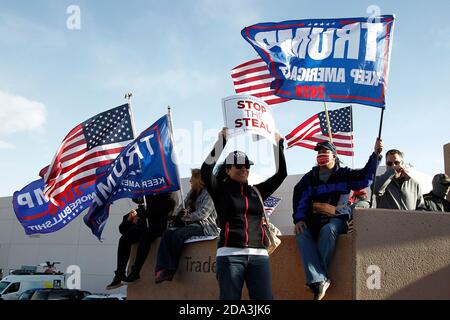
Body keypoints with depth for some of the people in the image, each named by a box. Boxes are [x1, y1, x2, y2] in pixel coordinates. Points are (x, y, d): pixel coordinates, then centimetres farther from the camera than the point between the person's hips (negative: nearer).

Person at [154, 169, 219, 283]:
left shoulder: (208, 194, -2)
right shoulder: (191, 194, 23)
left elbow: (202, 214, -13)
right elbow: (181, 208, 22)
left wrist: (186, 217, -2)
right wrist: (181, 211, -2)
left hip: (204, 227, -7)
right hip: (191, 225, 7)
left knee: (178, 234, -31)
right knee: (168, 232, -21)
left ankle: (171, 269, -20)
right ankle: (164, 268, -36)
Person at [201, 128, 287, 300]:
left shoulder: (257, 192, 17)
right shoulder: (221, 190, 6)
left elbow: (281, 173, 19)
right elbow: (206, 170, -10)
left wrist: (278, 145, 14)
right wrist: (221, 141, -12)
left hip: (259, 255, 4)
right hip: (230, 254, -3)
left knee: (265, 297, -2)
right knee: (230, 297, -1)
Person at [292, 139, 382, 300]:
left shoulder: (344, 174, 10)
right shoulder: (310, 177, 14)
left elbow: (366, 177, -1)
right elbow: (299, 199, 7)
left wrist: (375, 154, -9)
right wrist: (299, 219, -7)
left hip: (337, 219, -2)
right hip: (314, 221, 3)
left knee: (327, 230, -37)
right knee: (301, 234, -29)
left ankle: (320, 275, -28)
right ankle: (319, 281, -37)